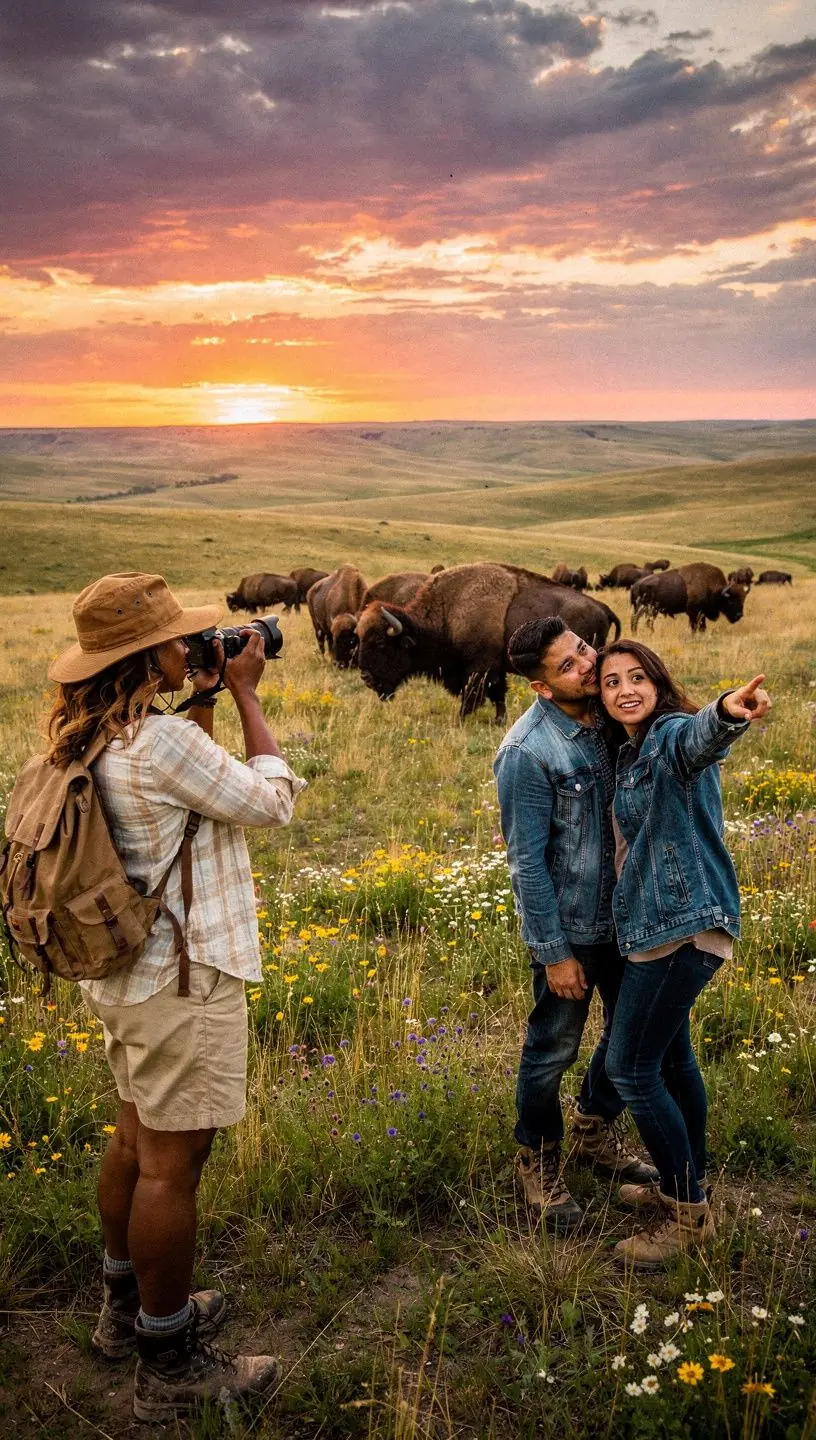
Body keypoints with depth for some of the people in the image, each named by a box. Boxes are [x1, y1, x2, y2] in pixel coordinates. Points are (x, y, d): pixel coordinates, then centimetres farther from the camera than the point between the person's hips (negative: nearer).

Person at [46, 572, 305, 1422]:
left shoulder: (92, 737, 4)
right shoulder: (159, 741, -25)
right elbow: (270, 800, -14)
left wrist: (202, 703, 9)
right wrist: (244, 694, -7)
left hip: (126, 972, 10)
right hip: (184, 979, -10)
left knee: (136, 1137, 22)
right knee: (172, 1162, 2)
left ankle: (128, 1310, 40)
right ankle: (171, 1369, 16)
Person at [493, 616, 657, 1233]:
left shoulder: (607, 718, -4)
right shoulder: (528, 753, -23)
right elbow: (527, 862, -18)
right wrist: (554, 953, -15)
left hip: (623, 913, 7)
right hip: (570, 927, -7)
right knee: (554, 1049, 9)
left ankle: (596, 1131, 44)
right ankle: (538, 1163, 32)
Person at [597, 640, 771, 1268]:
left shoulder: (672, 735, -15)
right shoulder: (629, 754, 13)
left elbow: (699, 736, -40)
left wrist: (726, 713, -65)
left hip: (684, 927, -10)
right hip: (658, 926, 10)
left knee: (631, 1068, -5)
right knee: (670, 1057, 20)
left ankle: (688, 1215, 10)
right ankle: (688, 1188, 36)